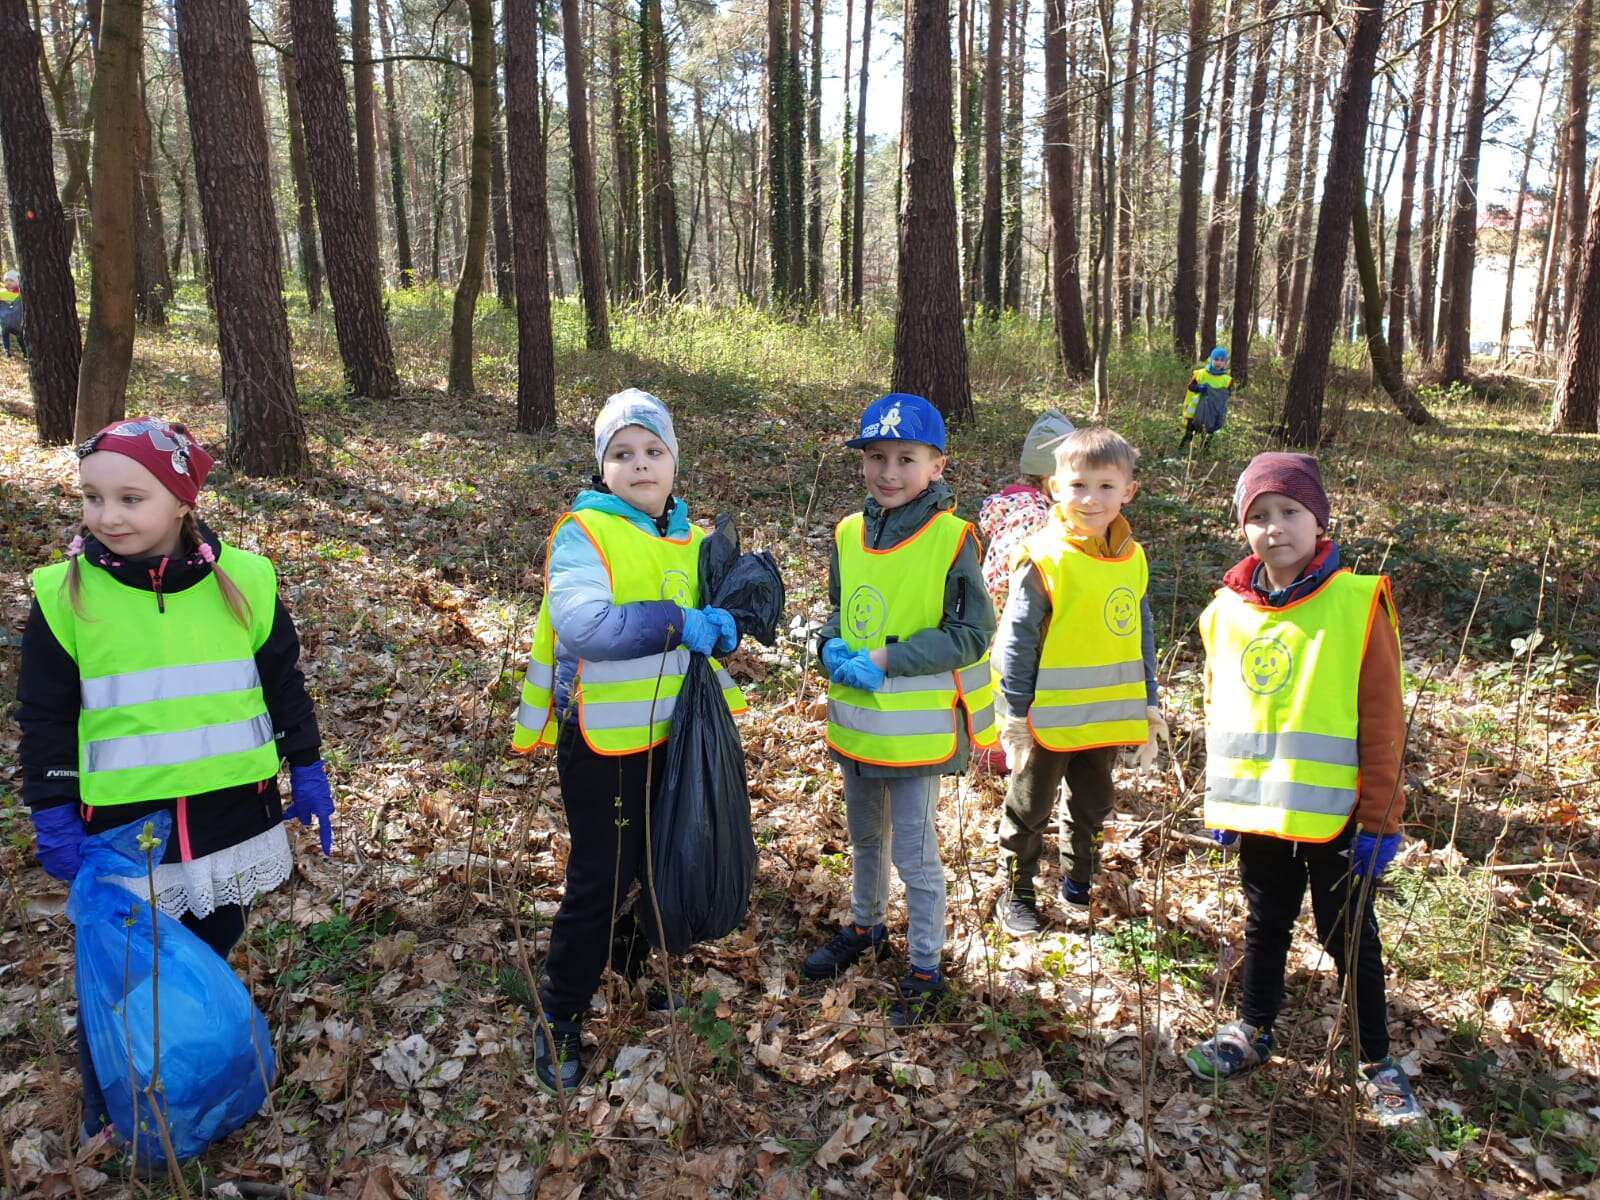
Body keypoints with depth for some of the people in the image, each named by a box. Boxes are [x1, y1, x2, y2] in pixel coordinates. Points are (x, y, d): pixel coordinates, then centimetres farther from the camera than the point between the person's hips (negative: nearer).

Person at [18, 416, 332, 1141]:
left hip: (233, 816, 2)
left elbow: (283, 685, 4)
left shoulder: (243, 581, -7)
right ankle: (108, 1126, 33)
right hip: (120, 830, -1)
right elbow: (44, 719, -2)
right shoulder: (64, 593, -9)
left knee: (210, 959, 20)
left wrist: (307, 775, 7)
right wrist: (53, 819, -5)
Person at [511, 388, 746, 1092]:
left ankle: (634, 962, 47)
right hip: (605, 743, -7)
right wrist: (678, 624, -33)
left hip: (674, 734, 7)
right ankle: (560, 1015, 21)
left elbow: (707, 621, 16)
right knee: (602, 880, 1)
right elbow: (583, 621, -31)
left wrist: (722, 626, -7)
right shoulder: (584, 533, -15)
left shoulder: (691, 540, 7)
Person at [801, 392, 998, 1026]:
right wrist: (832, 647, -9)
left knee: (915, 852, 7)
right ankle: (865, 930, 47)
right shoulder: (848, 534, 0)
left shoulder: (951, 538, -17)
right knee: (866, 837, 25)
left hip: (918, 729, -6)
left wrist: (886, 660, -23)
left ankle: (925, 968, 27)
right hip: (855, 722, 6)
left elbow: (971, 635, -17)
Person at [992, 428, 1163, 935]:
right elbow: (1017, 640, -14)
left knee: (1092, 806, 23)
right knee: (1029, 811, 12)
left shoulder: (1133, 559, 1)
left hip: (1108, 717, 6)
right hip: (1049, 719, -5)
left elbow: (1142, 635, 11)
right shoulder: (1044, 558, -17)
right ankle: (1016, 895, 29)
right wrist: (1016, 714, -13)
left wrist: (1147, 703, 13)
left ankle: (1078, 884, 43)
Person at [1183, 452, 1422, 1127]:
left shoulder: (1358, 602, -12)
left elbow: (1382, 722, -11)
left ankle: (1376, 1062, 30)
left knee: (1349, 937, 11)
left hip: (1334, 814, -4)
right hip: (1255, 812, 4)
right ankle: (1252, 1031, 39)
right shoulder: (1228, 611, 0)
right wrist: (1219, 798, 11)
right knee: (1265, 925, 21)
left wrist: (1379, 819, -10)